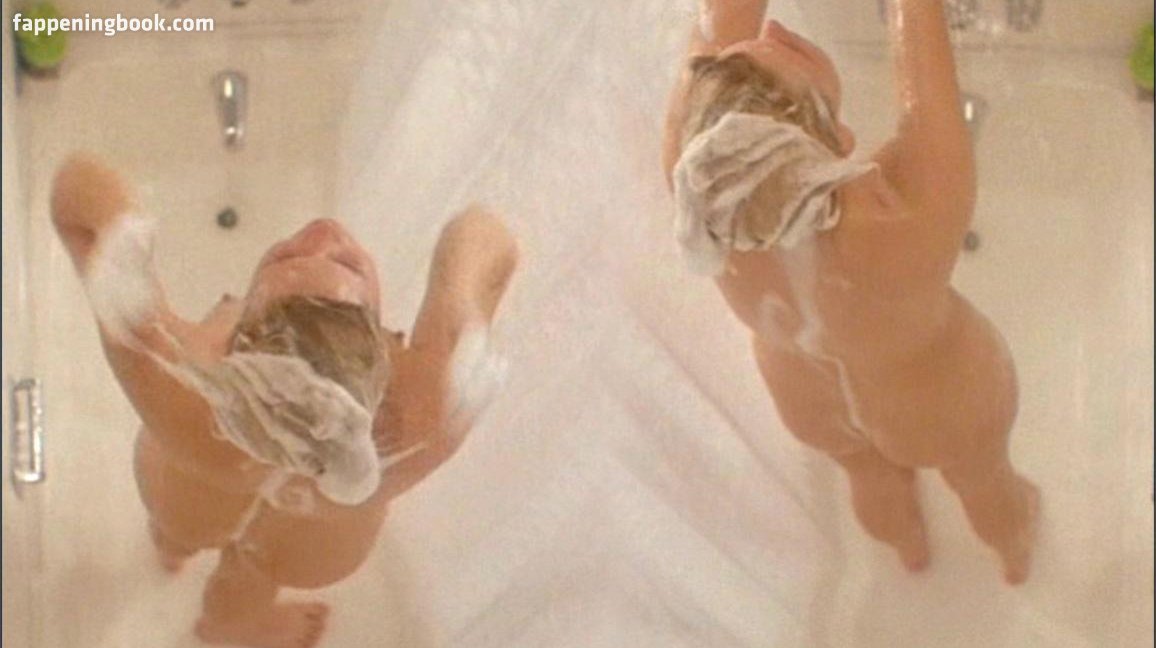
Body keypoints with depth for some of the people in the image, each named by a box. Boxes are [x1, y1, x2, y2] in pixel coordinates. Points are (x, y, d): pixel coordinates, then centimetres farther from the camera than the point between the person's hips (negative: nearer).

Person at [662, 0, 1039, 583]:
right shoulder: (913, 216, -50)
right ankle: (1016, 553, 68)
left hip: (808, 394, 3)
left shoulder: (693, 161, -43)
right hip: (938, 400, -2)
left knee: (871, 472, 38)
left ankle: (909, 547, 71)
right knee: (982, 477, 34)